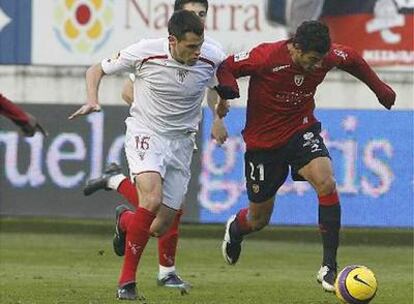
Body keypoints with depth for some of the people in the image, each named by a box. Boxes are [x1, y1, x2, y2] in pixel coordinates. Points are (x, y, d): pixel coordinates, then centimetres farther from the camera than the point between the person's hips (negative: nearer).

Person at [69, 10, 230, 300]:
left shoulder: (213, 58, -12)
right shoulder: (145, 52, -17)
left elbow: (225, 90, 12)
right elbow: (96, 70, -2)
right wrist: (92, 100, -18)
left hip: (181, 142, 3)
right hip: (145, 134, -3)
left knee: (161, 227, 0)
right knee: (152, 200, -30)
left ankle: (125, 221, 38)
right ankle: (127, 280, -18)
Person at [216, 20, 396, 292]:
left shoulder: (328, 56, -14)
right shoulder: (266, 57, -27)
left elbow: (354, 61, 9)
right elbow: (226, 68, -15)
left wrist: (379, 88, 17)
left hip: (302, 131, 2)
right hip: (263, 141, -2)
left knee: (326, 182, -28)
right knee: (259, 219, 9)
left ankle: (329, 267, -22)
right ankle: (235, 229, 51)